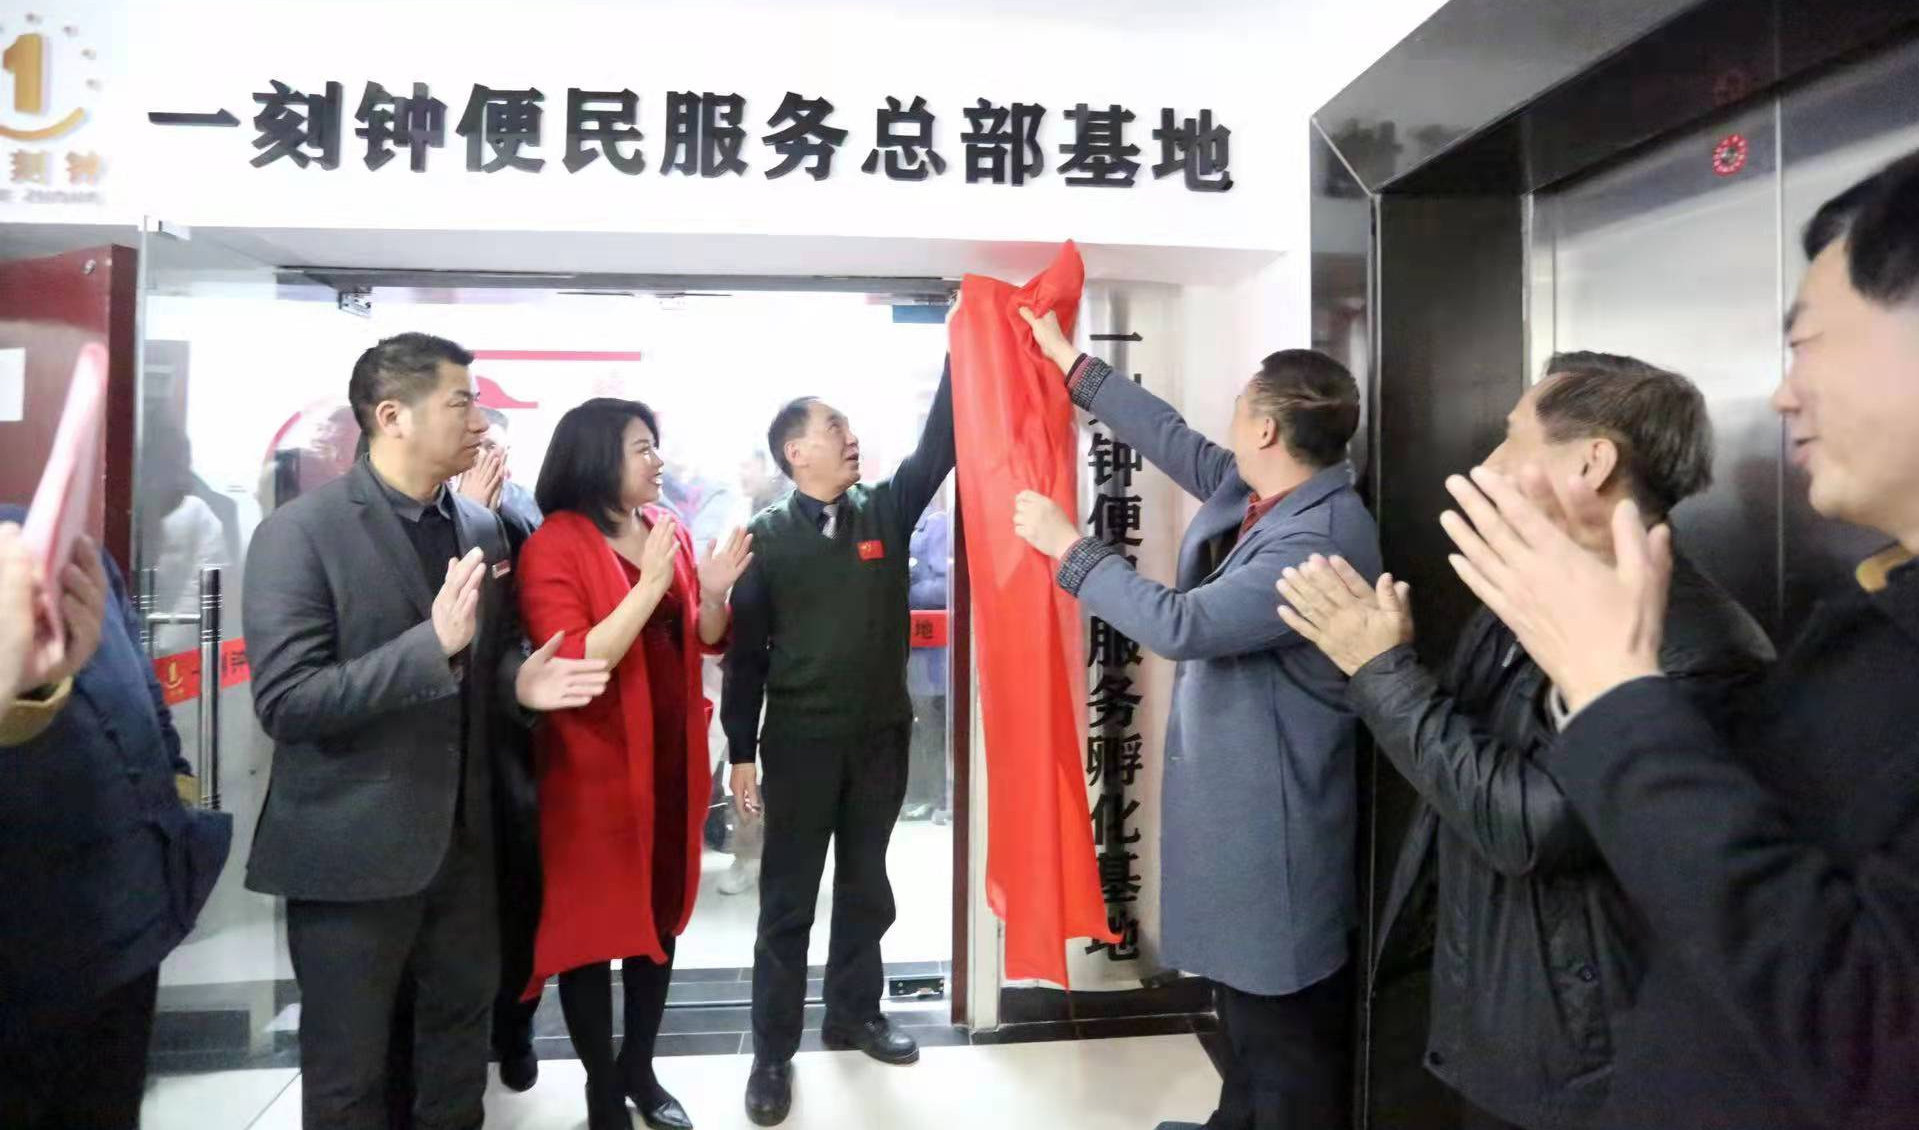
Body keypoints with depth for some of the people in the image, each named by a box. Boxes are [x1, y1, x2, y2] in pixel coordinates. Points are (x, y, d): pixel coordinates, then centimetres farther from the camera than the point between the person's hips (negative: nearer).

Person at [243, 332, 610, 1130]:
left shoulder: (482, 530, 4)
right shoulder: (301, 532, -15)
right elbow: (283, 702, -21)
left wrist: (519, 680, -10)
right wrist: (433, 642, -30)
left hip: (461, 838, 6)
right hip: (352, 850, -6)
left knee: (460, 1028, 22)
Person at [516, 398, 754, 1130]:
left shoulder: (669, 530, 6)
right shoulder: (556, 546, -12)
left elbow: (705, 644, 12)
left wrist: (714, 593, -9)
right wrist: (650, 585, -25)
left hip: (672, 758, 6)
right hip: (596, 766, -6)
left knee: (662, 915, 15)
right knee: (593, 924, 6)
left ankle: (640, 1068, 33)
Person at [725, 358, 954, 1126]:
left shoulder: (886, 510, 2)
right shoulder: (766, 536, -6)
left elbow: (939, 446, -7)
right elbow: (744, 650, -4)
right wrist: (740, 752, -5)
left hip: (881, 736, 3)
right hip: (800, 741, -3)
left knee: (867, 887, 16)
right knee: (788, 898, 7)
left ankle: (854, 1014, 35)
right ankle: (773, 1051, 20)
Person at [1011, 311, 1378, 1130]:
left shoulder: (1321, 541, -27)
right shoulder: (1250, 488, 1)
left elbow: (1181, 624, -30)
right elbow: (1173, 439, 14)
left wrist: (1068, 546, -19)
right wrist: (1071, 364, 20)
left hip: (1274, 820, -10)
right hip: (1234, 798, 10)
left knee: (1286, 1029, 7)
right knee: (1248, 1006, 27)